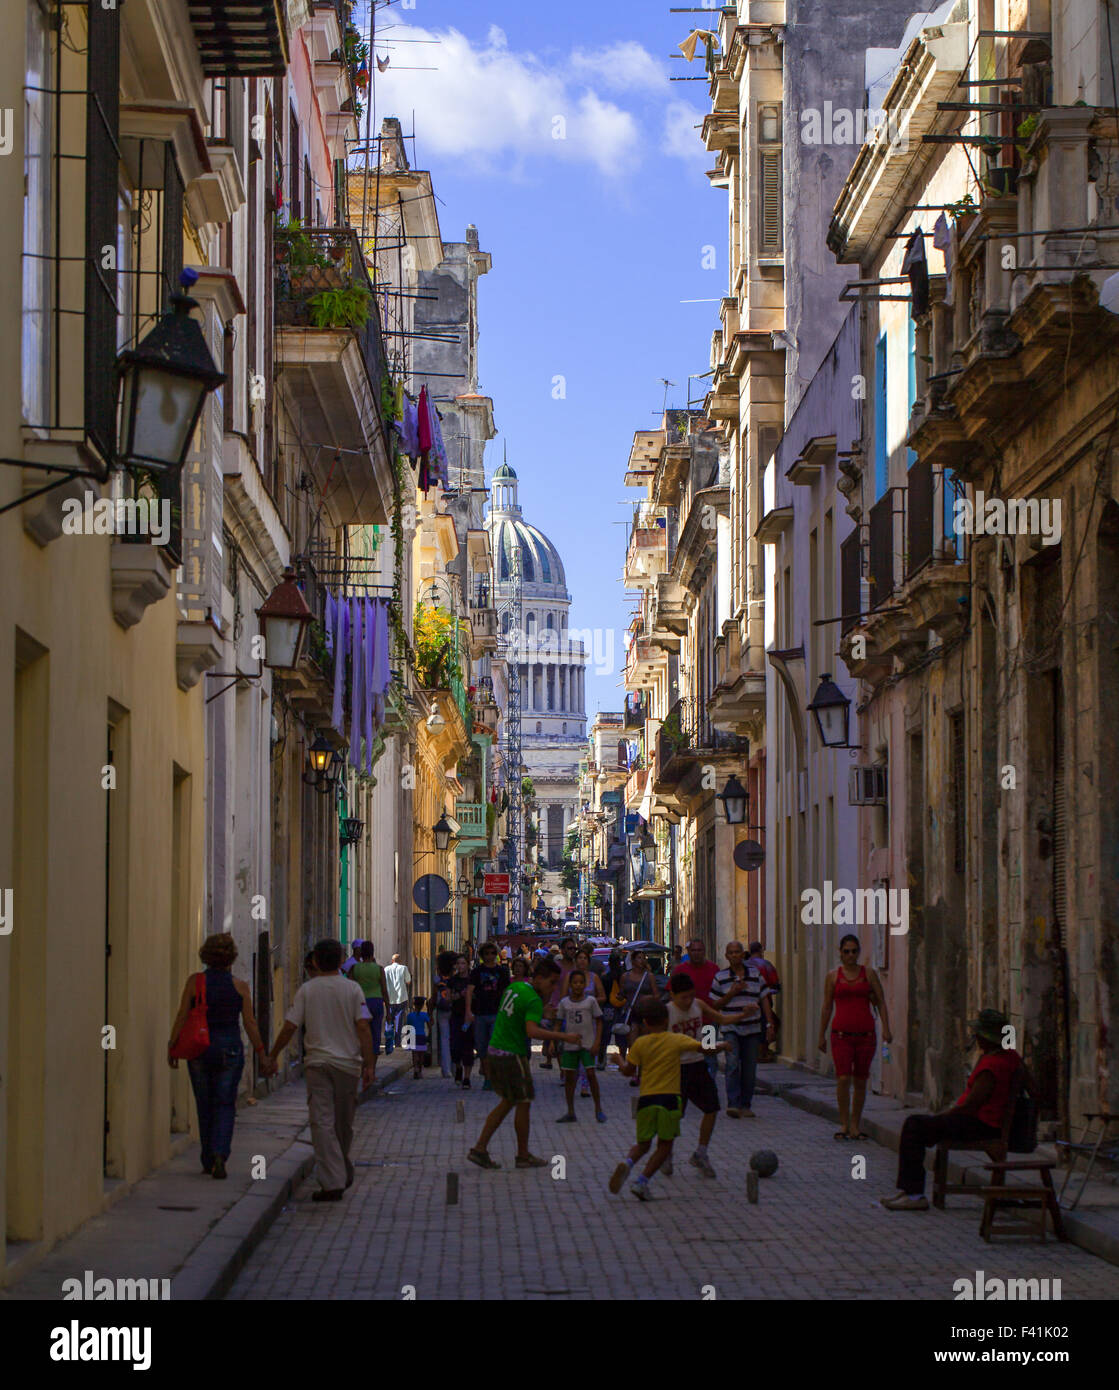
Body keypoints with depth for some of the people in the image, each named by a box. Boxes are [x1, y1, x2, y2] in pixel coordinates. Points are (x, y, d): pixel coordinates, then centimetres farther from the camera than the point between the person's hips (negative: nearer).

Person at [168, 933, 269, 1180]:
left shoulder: (195, 982, -4)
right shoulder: (239, 987, -4)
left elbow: (182, 1018, -4)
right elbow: (250, 1024, -2)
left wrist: (172, 1048, 5)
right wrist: (262, 1054, 7)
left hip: (199, 1048, 1)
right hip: (230, 1048, -1)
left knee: (205, 1106, 12)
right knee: (225, 1105, 5)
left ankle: (208, 1161, 17)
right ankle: (220, 1155, -15)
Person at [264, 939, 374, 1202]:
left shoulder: (306, 990, -1)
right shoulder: (352, 989, -2)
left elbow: (289, 1027, -3)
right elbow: (363, 1028, -7)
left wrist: (272, 1056, 9)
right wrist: (368, 1065, -4)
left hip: (317, 1063, -1)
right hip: (348, 1062, 1)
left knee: (322, 1122, -4)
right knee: (344, 1123, 16)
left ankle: (332, 1182, -13)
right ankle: (344, 1172, 33)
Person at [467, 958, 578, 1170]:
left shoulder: (515, 987, 9)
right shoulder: (533, 1001, -18)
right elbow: (532, 1031, -32)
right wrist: (563, 1037, -31)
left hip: (495, 1050, 9)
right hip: (512, 1055, -9)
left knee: (507, 1102, 17)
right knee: (523, 1104, 5)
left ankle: (480, 1148, 12)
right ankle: (523, 1156, 15)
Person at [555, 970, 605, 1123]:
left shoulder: (590, 1001, -3)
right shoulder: (564, 1003, 3)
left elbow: (599, 1022, 0)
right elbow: (559, 1023, 9)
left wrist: (596, 1043, -8)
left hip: (587, 1044, -3)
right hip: (569, 1044, 3)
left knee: (591, 1074, -10)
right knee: (569, 1076, 4)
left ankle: (598, 1109, 3)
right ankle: (571, 1112, 13)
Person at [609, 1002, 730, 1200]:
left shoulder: (640, 1044, 5)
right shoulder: (678, 1040, 2)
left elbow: (628, 1071, 5)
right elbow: (705, 1048, -1)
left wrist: (619, 1061, 26)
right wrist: (722, 1046, 19)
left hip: (646, 1099, 2)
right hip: (669, 1098, -2)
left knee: (643, 1144, 14)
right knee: (665, 1145, 10)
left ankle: (627, 1162, -18)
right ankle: (643, 1181, -4)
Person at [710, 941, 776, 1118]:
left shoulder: (756, 975, 8)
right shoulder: (720, 978, 3)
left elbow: (764, 1000, 11)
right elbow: (714, 1005, 4)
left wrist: (770, 1024, 3)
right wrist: (732, 993, -11)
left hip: (752, 1029, 2)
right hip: (731, 1028, -2)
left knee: (749, 1070, 3)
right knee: (733, 1064, -18)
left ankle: (745, 1105, 12)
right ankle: (733, 1104, -20)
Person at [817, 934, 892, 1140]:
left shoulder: (868, 974, 7)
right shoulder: (834, 977, 7)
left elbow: (881, 1002, 8)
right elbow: (826, 1008, 11)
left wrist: (885, 1028, -3)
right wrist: (822, 1036, 11)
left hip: (865, 1033, 1)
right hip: (842, 1034, -1)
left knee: (860, 1081, 5)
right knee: (843, 1079, -12)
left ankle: (855, 1125, 15)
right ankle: (843, 1124, -2)